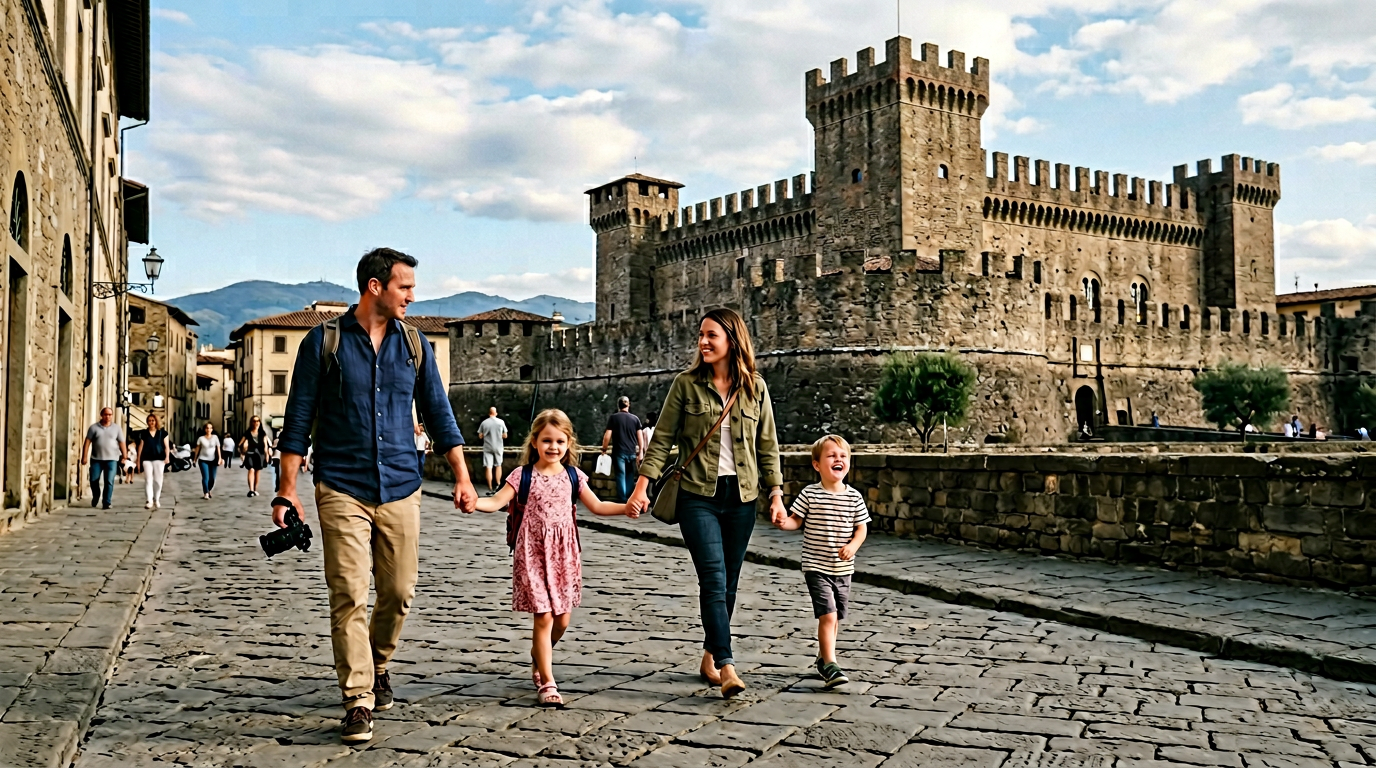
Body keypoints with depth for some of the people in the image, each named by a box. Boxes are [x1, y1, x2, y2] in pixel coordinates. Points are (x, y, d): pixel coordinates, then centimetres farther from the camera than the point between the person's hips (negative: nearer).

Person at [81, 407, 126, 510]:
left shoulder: (116, 428, 6)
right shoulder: (94, 427, 4)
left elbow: (121, 443, 5)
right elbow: (87, 442, 2)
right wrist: (84, 456, -5)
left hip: (111, 459, -1)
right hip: (96, 459, 1)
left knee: (109, 482, -6)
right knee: (94, 480, 5)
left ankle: (106, 503, -2)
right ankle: (95, 496, 32)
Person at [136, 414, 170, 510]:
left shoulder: (162, 433, 7)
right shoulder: (144, 433, 10)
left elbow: (167, 446, 4)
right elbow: (141, 446, 11)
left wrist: (167, 457, -8)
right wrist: (138, 459, 9)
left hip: (159, 459, 0)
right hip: (147, 459, 1)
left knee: (158, 480, 2)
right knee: (148, 480, -6)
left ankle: (157, 499, 16)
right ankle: (149, 500, -9)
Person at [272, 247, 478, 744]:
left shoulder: (414, 344, 9)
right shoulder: (324, 341, 0)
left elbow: (438, 413, 11)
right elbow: (299, 419, 1)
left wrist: (461, 476, 3)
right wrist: (287, 489, -4)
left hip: (400, 488, 3)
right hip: (341, 489, -3)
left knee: (399, 593, 7)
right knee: (349, 596, -7)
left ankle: (379, 666, 33)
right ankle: (358, 701, 1)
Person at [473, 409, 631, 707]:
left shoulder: (573, 476, 6)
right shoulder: (523, 475, -2)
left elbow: (597, 506, 10)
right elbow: (497, 502, -11)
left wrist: (627, 507, -3)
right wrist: (474, 502, -30)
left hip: (563, 554, 3)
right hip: (533, 553, -3)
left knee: (562, 620, 8)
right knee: (543, 617, -7)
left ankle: (538, 657, 38)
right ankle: (546, 683, 3)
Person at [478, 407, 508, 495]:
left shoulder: (484, 423, -4)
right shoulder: (501, 422, -4)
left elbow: (480, 436, 0)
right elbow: (505, 436, 0)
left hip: (487, 447, -1)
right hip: (498, 447, 1)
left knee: (488, 468, 0)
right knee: (498, 465, 18)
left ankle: (490, 489, -4)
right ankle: (498, 486, 19)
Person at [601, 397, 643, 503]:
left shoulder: (613, 418, -3)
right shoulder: (635, 418, 4)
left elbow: (607, 436, -7)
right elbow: (640, 436, 3)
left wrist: (604, 448, 6)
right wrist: (641, 450, 10)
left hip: (619, 452, -2)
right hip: (632, 452, 2)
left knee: (620, 476, 0)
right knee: (630, 477, 12)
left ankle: (622, 500, -4)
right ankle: (629, 499, 15)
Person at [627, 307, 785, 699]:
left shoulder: (755, 388, 5)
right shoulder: (686, 384, -1)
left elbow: (767, 446, 8)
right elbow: (662, 438, 0)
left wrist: (776, 494, 3)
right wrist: (643, 484, -8)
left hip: (741, 497, 3)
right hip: (698, 495, -3)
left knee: (728, 583, 10)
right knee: (714, 579, -13)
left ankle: (710, 656, 26)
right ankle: (727, 668, -15)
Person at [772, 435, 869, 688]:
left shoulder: (854, 497, 1)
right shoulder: (810, 494, -6)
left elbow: (861, 528, 5)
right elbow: (796, 520, -1)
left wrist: (853, 545, -13)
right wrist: (783, 523, -22)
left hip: (843, 569, 4)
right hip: (816, 567, -4)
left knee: (834, 618, 16)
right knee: (828, 615, -15)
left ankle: (822, 658, 36)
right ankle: (830, 666, -12)